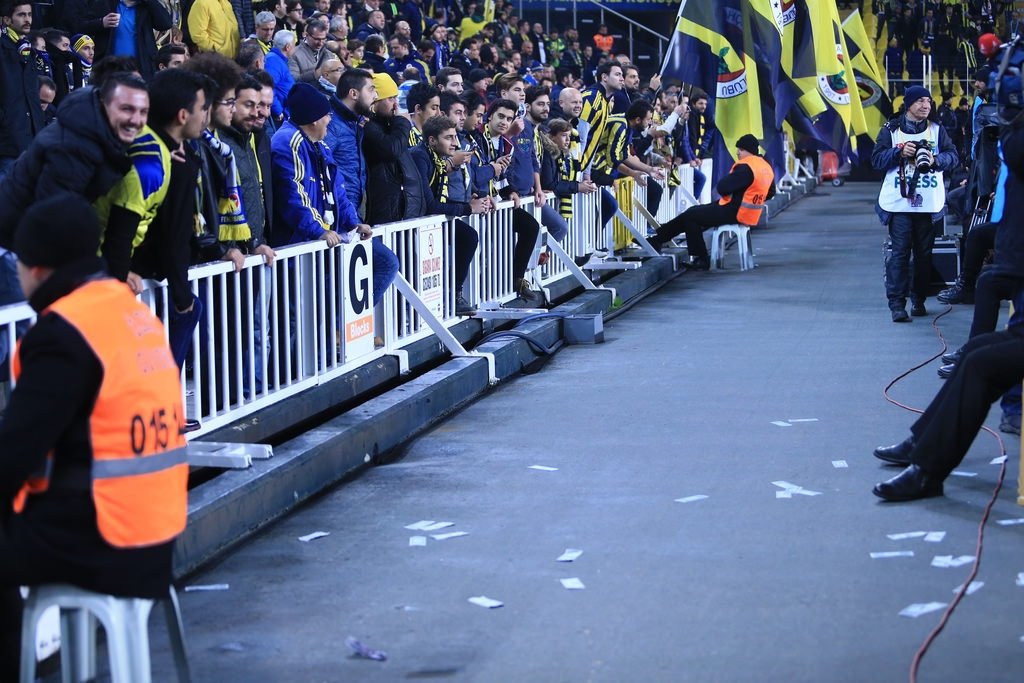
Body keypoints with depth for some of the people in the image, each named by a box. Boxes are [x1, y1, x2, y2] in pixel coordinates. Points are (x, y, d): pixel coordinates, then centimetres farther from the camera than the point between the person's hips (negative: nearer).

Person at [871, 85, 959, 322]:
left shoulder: (936, 130, 11)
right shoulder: (890, 130, 6)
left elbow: (953, 156, 4)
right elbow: (877, 159, 0)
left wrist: (935, 160, -16)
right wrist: (900, 153, -15)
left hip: (929, 204, 2)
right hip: (898, 202, -2)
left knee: (924, 252, 6)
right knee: (900, 251, -8)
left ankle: (918, 300, 17)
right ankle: (896, 303, -10)